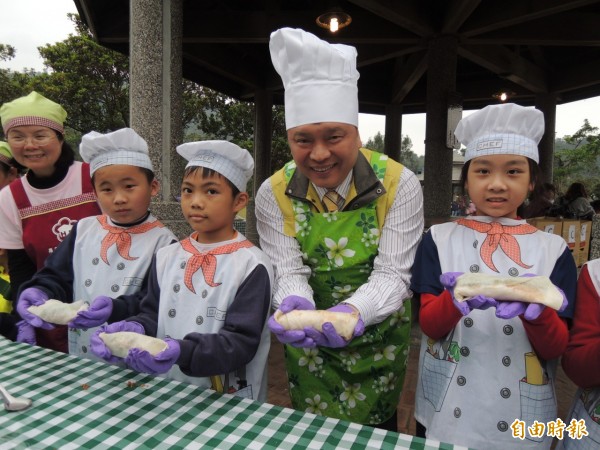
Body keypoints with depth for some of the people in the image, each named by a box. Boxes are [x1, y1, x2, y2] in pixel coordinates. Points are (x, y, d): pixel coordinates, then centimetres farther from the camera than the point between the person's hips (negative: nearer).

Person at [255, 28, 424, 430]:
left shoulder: (399, 185, -19)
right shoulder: (274, 194, -14)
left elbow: (392, 273, -20)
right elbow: (289, 272, -14)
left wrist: (353, 310, -40)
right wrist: (294, 306, -37)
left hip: (378, 340, -1)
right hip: (308, 344, 1)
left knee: (375, 430, 19)